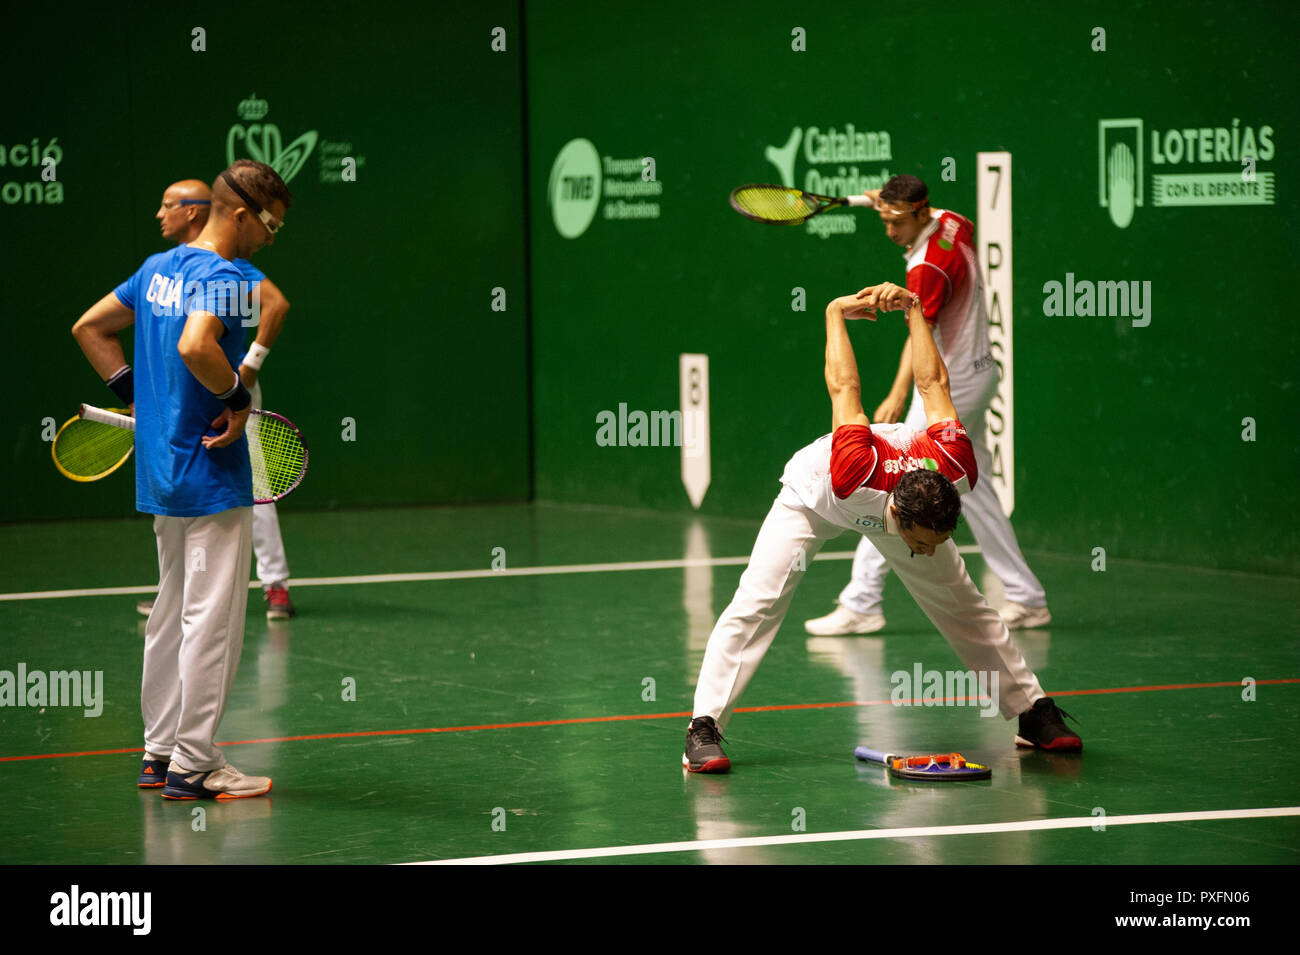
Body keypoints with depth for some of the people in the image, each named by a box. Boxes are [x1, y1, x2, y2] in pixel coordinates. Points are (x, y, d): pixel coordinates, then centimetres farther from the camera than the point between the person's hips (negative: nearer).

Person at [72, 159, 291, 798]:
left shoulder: (157, 269, 11)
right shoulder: (219, 276, -16)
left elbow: (89, 327, 19)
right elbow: (194, 346, -34)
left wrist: (135, 395, 15)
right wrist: (238, 399, -19)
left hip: (161, 474, 9)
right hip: (213, 478, -9)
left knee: (172, 613, 16)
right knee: (211, 619, -3)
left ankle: (160, 752, 21)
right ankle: (193, 764, 0)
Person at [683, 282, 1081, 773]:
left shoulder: (958, 474, -37)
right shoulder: (857, 472, -47)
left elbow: (932, 383, -26)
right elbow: (845, 390, -34)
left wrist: (913, 309, -14)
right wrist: (836, 313, -19)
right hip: (811, 498, -3)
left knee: (965, 607, 3)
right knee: (757, 602, -20)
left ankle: (1033, 713, 15)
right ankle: (704, 729, -17)